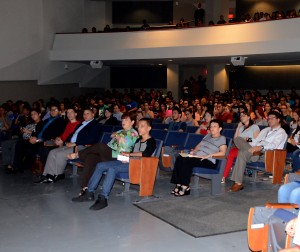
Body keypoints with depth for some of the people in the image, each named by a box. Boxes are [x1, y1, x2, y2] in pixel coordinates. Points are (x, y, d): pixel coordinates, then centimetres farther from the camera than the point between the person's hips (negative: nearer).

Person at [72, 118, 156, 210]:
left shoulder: (151, 141, -3)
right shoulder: (138, 140, 25)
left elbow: (146, 154, -22)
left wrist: (129, 154, -14)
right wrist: (126, 157, -1)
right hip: (128, 162, 9)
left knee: (112, 168, -32)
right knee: (100, 165, -3)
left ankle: (103, 198, -35)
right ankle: (89, 193, -4)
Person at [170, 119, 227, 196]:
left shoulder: (222, 138, 3)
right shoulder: (208, 136, 25)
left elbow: (222, 153, -10)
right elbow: (199, 145, 31)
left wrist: (209, 155, -19)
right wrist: (194, 151, 9)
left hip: (209, 162, -7)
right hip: (197, 157, 7)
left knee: (187, 160, -33)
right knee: (179, 158, -20)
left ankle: (185, 187, -29)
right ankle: (179, 184, -23)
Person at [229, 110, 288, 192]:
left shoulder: (281, 132, 6)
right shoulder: (265, 130, 31)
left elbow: (273, 145, -13)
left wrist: (261, 147, -30)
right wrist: (245, 145, 3)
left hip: (266, 154, -7)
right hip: (255, 149, 7)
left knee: (242, 153, -32)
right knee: (238, 139, -12)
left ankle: (238, 183, -31)